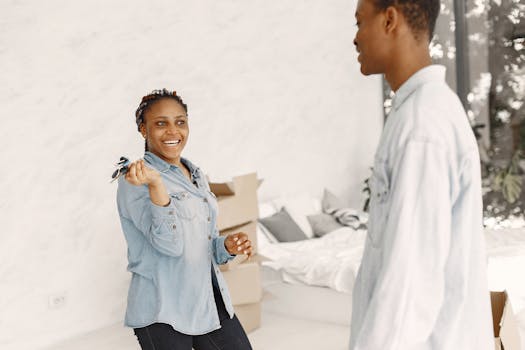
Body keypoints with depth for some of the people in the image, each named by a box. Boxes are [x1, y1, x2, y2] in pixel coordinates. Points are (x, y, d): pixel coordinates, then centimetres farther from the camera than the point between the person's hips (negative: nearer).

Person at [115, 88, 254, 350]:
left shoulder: (196, 176, 12)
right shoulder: (135, 181, -12)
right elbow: (169, 243, -22)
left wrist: (227, 246, -2)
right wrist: (155, 184, -32)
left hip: (211, 300, 7)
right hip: (162, 313, -7)